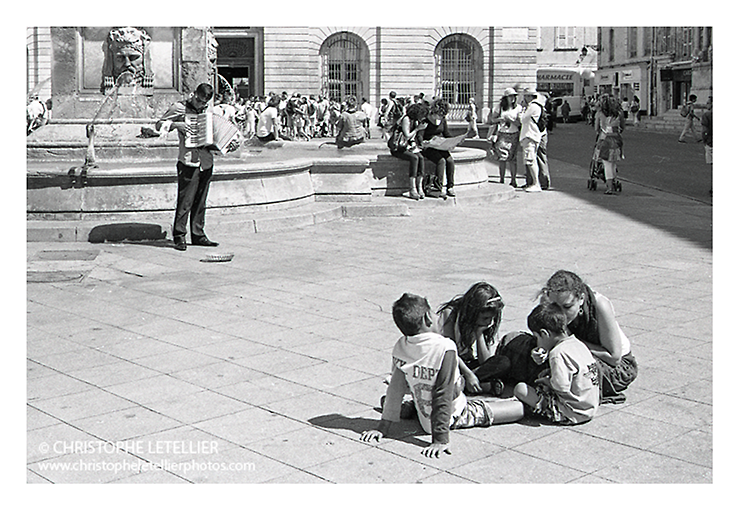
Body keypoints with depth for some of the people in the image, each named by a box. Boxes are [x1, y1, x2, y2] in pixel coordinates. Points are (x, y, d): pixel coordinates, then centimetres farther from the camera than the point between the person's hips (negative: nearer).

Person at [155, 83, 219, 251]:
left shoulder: (207, 110, 17)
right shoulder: (179, 108, -1)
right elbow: (159, 125, -1)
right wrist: (176, 124, -18)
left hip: (206, 161, 6)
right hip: (188, 161, -6)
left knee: (200, 201, 10)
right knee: (185, 201, -7)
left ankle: (198, 235, 18)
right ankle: (179, 236, 1)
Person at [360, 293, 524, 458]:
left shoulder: (400, 347, -14)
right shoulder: (445, 348, -29)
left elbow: (395, 388, -8)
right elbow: (443, 395, -29)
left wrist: (383, 427, -2)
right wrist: (440, 439, -27)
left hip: (423, 416, 6)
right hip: (455, 416, -6)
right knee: (520, 408, 6)